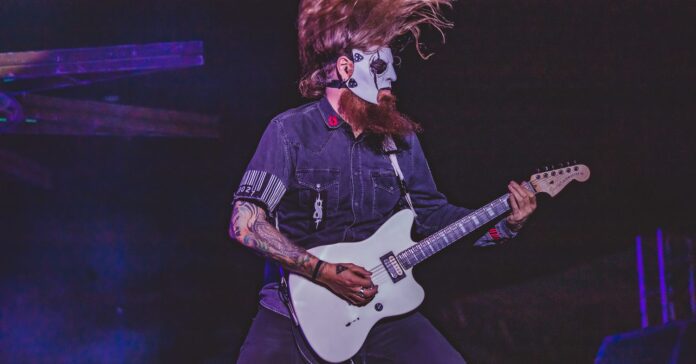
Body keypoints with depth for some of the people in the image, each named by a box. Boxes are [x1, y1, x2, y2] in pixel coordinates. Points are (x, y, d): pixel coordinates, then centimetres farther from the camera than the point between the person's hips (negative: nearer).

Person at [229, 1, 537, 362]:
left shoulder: (401, 138, 8)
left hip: (380, 303, 4)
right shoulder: (291, 131, -8)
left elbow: (432, 213, 16)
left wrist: (504, 222, 2)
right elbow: (245, 221, -14)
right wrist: (321, 271, -20)